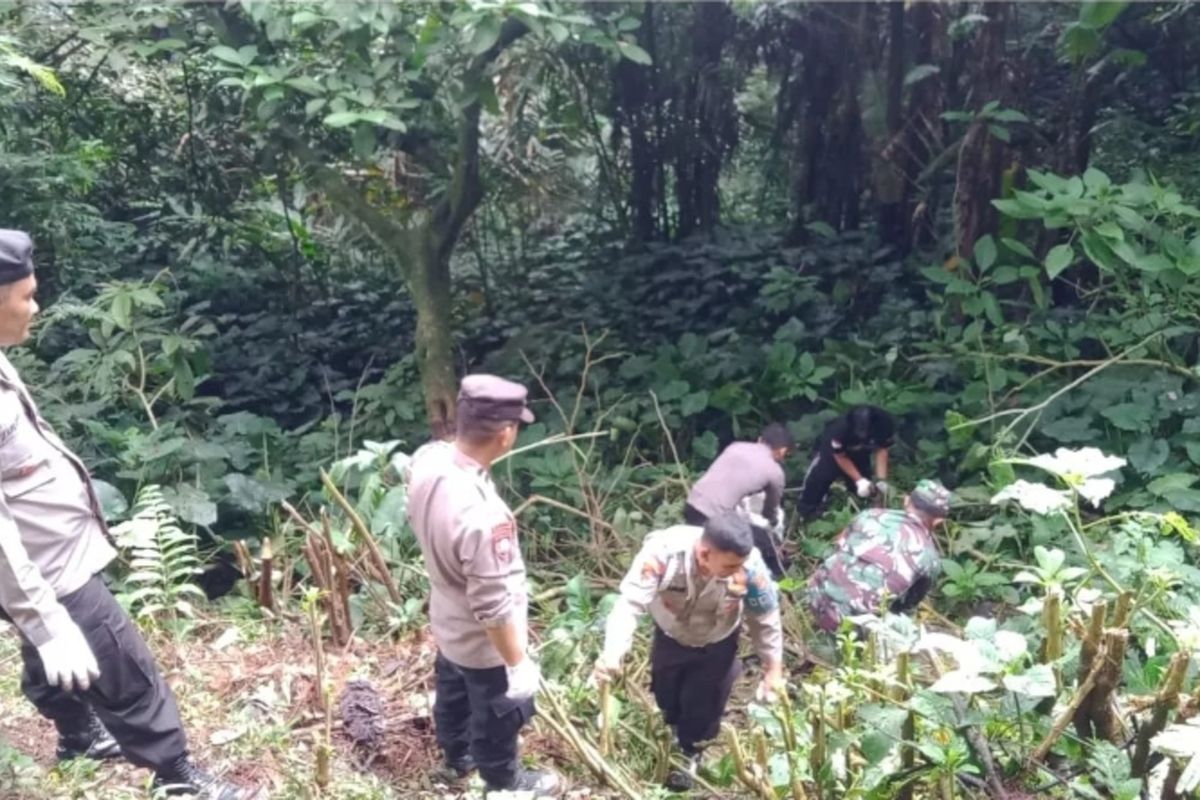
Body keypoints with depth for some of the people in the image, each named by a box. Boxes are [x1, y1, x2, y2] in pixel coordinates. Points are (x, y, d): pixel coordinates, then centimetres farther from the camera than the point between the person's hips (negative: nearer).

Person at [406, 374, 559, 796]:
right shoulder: (482, 517, -42)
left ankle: (458, 756, 60)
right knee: (497, 719, 22)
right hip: (483, 645, -7)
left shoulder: (427, 460, -19)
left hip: (446, 622, 7)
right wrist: (519, 663, -18)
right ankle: (504, 782, 49)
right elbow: (494, 609, -31)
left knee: (452, 694, 33)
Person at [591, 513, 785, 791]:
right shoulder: (663, 552, -43)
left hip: (717, 645, 0)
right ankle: (675, 730, 60)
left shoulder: (749, 565, -38)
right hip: (669, 636, 1)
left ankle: (689, 753, 47)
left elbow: (766, 619, -20)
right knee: (667, 696, 24)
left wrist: (773, 668, -11)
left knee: (704, 706, 13)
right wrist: (612, 653, -58)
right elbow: (630, 604, -43)